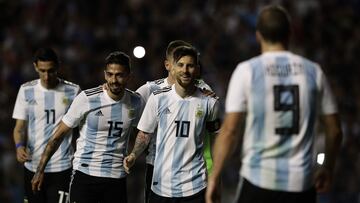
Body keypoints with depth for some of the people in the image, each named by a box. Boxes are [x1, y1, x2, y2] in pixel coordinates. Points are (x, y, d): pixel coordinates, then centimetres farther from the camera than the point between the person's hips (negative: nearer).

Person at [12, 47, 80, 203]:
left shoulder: (73, 91, 0)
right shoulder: (26, 90, 5)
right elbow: (20, 127, 6)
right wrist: (19, 146, -15)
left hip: (61, 167, -2)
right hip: (33, 166, 3)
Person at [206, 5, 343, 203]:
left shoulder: (247, 70, -3)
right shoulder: (313, 71, 5)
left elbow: (230, 130, -8)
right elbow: (334, 129, 9)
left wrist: (213, 177, -2)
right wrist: (327, 168, 25)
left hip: (258, 181, -2)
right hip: (301, 182, 2)